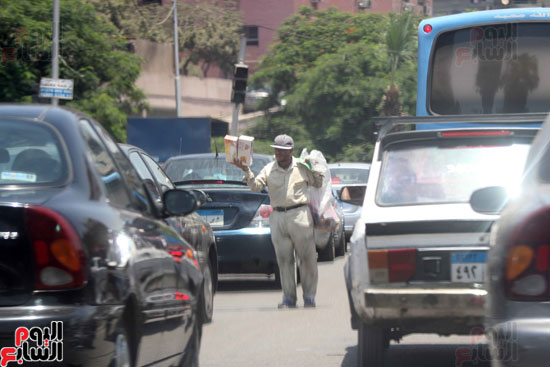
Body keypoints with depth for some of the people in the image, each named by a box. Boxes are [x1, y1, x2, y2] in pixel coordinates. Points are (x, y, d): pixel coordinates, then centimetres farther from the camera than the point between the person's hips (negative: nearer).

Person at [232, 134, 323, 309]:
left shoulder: (302, 167, 7)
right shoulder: (268, 170, 9)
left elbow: (318, 183, 15)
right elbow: (256, 186, -2)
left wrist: (316, 169, -3)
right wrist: (246, 170, -15)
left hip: (300, 214, -2)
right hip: (278, 217, 2)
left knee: (307, 258, -2)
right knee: (284, 259, 0)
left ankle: (309, 296, 5)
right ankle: (288, 298, 5)